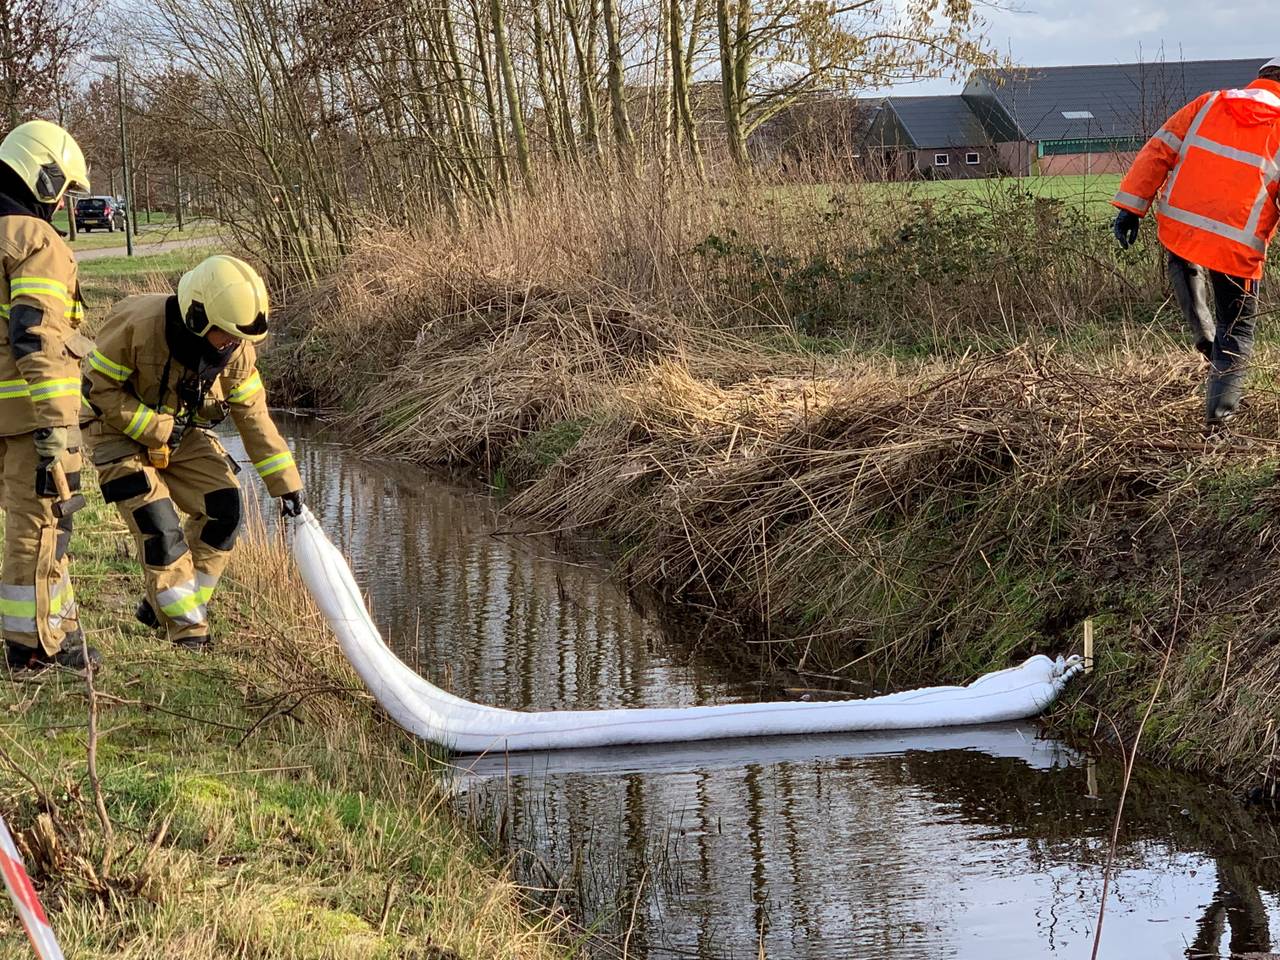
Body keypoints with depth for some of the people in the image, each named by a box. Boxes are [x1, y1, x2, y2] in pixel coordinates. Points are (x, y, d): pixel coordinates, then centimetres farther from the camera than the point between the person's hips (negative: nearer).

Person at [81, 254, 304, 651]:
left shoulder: (236, 350, -15)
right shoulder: (137, 325, -32)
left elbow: (254, 418, -5)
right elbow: (97, 389, -23)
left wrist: (286, 483, -5)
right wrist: (157, 429, -26)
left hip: (180, 431, 6)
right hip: (119, 430, -6)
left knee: (223, 508, -6)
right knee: (158, 525, -18)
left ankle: (162, 605, 8)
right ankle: (186, 627, -4)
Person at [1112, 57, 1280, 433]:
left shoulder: (1209, 104, 6)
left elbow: (1158, 150, 1)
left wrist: (1131, 206, 2)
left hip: (1178, 228, 3)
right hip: (1238, 246, -3)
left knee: (1184, 262, 40)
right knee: (1237, 329, 13)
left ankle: (1204, 336, 27)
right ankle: (1218, 417, 6)